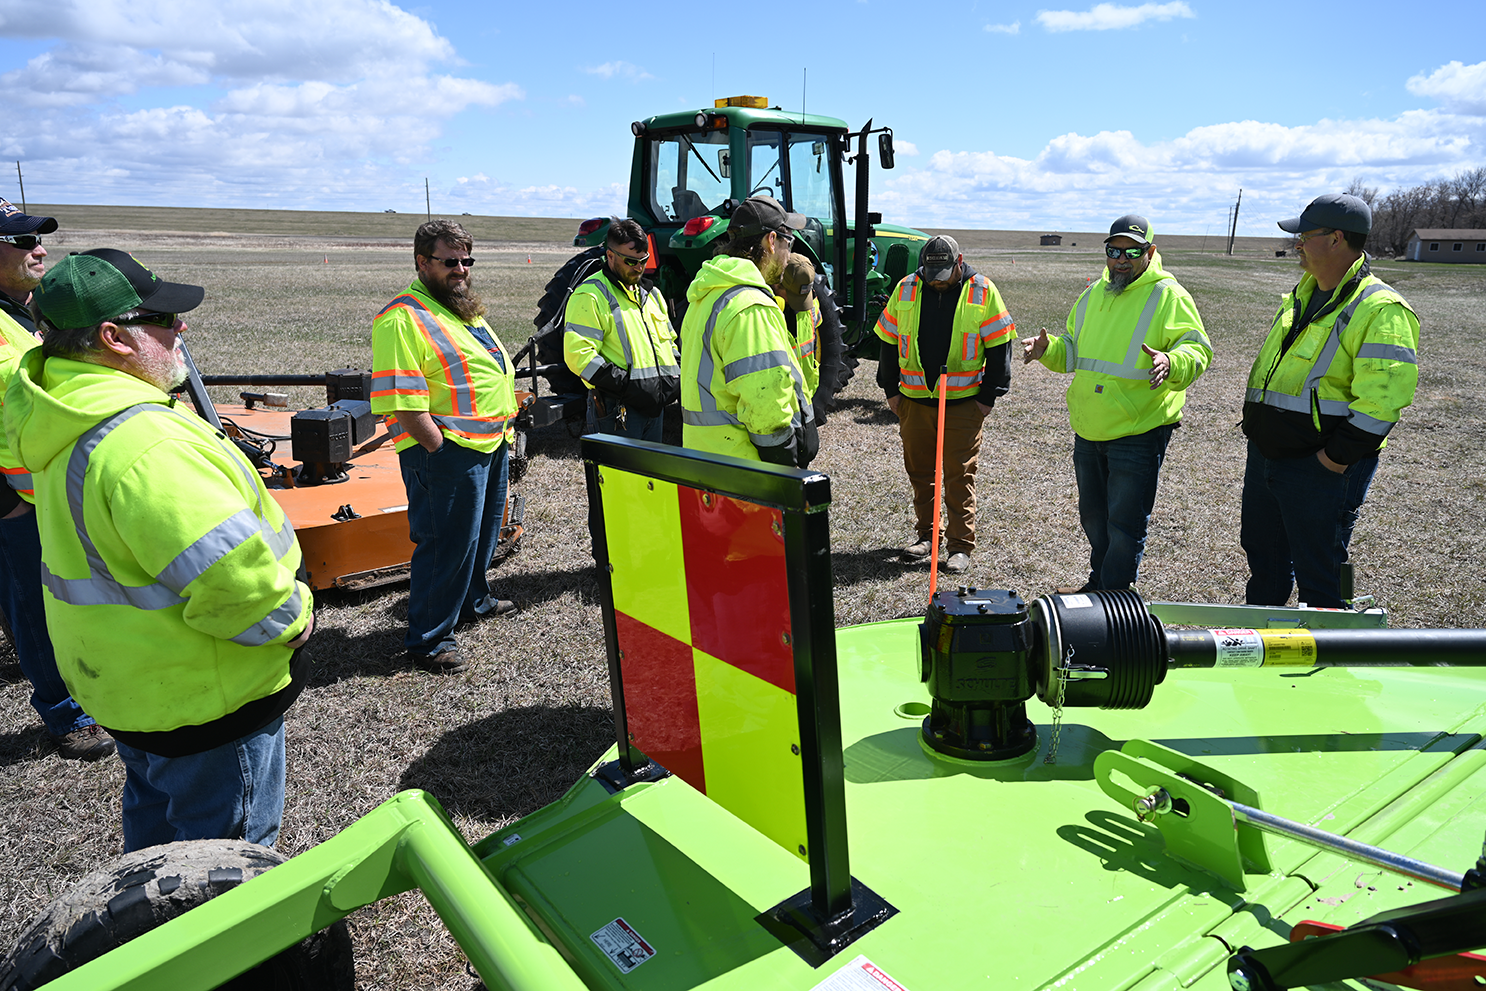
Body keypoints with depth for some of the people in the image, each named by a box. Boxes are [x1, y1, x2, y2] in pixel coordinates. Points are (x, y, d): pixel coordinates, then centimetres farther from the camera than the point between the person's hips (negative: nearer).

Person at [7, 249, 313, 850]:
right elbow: (231, 575, -37)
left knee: (155, 813, 31)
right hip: (204, 700, -10)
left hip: (127, 683, 10)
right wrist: (292, 617, -20)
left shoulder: (55, 413, 0)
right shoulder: (145, 443, -33)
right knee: (229, 847, 9)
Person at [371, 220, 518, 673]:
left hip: (492, 444, 10)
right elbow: (403, 401, -22)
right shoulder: (403, 317, -15)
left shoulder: (466, 308, 17)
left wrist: (505, 431, 19)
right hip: (448, 453, -10)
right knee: (445, 544, -4)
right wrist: (439, 448, -22)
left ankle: (473, 599, 44)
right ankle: (428, 639, 8)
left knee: (483, 532, 24)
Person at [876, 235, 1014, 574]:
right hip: (914, 400, 3)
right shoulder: (905, 289, 3)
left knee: (960, 475, 0)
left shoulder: (983, 292, -3)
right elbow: (889, 341, 11)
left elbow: (999, 346, 1)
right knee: (919, 470, 12)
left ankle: (961, 545, 9)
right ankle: (926, 534, 27)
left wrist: (988, 396, -3)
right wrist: (891, 389, 8)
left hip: (964, 402, -3)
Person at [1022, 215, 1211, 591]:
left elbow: (1197, 350, -14)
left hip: (1138, 434, -7)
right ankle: (1099, 582, 40)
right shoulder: (1094, 293, 11)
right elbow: (1073, 350, 20)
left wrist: (1171, 363, -36)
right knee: (1093, 516, 21)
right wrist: (1049, 349, -1)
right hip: (1088, 432, 7)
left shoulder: (1169, 296, -8)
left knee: (1124, 526, 0)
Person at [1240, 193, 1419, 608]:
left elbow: (1383, 398, -22)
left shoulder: (1381, 309, -16)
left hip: (1320, 468, -9)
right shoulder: (1302, 293, 12)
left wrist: (1336, 457, -21)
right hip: (1264, 455, 9)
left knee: (1318, 574, 2)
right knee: (1262, 552, 22)